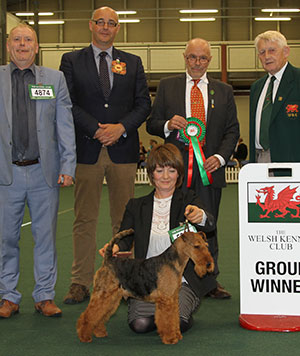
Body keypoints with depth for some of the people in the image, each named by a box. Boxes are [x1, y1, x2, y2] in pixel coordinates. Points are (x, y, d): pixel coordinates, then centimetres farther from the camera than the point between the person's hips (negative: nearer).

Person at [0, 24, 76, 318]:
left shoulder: (55, 79, 8)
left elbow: (65, 125, 5)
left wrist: (67, 166, -2)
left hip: (44, 172, 0)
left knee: (45, 236, 6)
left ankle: (45, 296, 19)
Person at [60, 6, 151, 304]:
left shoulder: (132, 63, 14)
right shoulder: (71, 61, 8)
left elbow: (144, 103, 8)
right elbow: (67, 103, 0)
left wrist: (121, 128, -8)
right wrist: (96, 130, -11)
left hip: (123, 149, 2)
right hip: (86, 149, -1)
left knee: (124, 220, 4)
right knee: (84, 220, 2)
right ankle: (80, 283, 9)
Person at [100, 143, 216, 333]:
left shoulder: (189, 201, 5)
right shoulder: (136, 206, 12)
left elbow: (210, 225, -15)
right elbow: (125, 238, 2)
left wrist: (201, 216, -40)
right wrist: (115, 247, -24)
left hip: (181, 280, -2)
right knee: (139, 323, -22)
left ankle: (186, 306, 9)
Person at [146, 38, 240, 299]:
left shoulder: (224, 91, 13)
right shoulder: (167, 86, 11)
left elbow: (232, 130, 9)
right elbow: (152, 124, 9)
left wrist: (220, 156, -6)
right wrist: (168, 126, -13)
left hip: (209, 167, 1)